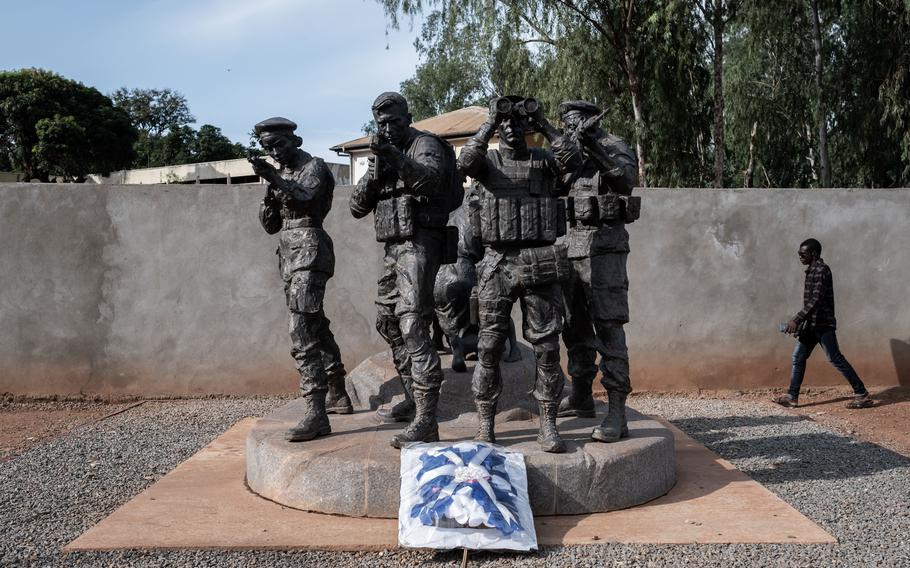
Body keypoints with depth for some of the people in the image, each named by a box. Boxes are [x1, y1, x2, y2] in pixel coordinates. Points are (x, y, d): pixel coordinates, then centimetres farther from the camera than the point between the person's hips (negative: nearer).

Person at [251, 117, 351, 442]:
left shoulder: (314, 166, -2)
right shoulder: (284, 175, 19)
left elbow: (306, 196, -22)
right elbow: (270, 225, 16)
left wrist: (275, 179, -33)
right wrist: (270, 195, 0)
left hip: (308, 252, -9)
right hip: (290, 256, 9)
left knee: (302, 333, -18)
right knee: (317, 328, 17)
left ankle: (316, 415, -22)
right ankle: (337, 395, 30)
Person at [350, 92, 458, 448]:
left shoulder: (425, 144, -4)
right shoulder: (382, 155, 18)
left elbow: (432, 178, -28)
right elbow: (357, 206, 10)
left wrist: (396, 158, -44)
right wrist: (375, 171, -6)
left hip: (419, 245, -9)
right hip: (393, 249, 9)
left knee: (413, 327, -18)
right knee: (387, 322, 16)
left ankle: (425, 422, -20)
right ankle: (413, 400, 30)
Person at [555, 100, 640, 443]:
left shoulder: (615, 148, -4)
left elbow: (626, 180, -22)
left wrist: (595, 149, -34)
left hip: (603, 248, -7)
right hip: (571, 247, 7)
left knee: (608, 326, -13)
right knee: (575, 325, 13)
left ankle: (617, 415, -14)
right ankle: (580, 397, 27)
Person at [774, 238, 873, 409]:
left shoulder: (821, 270, -15)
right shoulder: (812, 270, 15)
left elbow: (816, 300, -23)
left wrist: (797, 319, -25)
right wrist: (801, 321, 19)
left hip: (823, 324, -10)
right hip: (812, 324, 10)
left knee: (835, 358, -6)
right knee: (798, 356, 8)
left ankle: (862, 394, 1)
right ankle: (792, 396, 11)